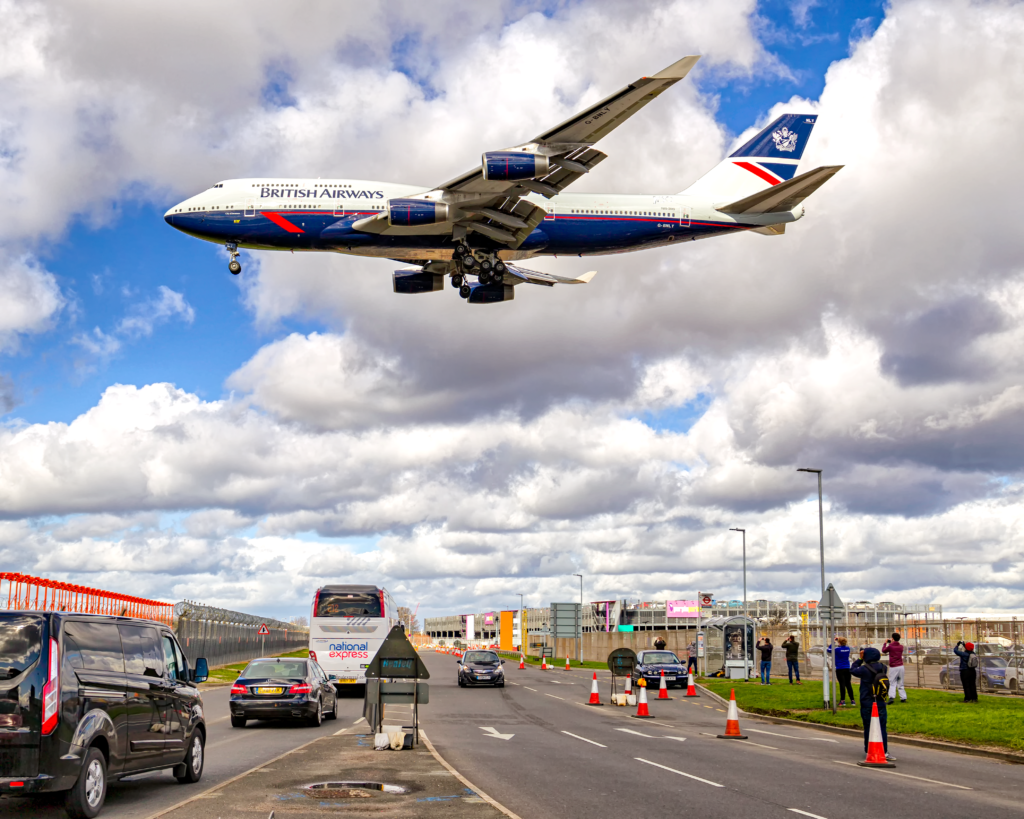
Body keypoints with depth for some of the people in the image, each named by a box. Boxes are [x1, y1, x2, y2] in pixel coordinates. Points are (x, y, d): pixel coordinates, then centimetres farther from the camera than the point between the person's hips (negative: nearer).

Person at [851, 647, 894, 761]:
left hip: (867, 703, -3)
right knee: (882, 727, 3)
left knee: (868, 727, 6)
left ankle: (869, 751, 11)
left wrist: (860, 659, 6)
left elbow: (852, 670, 0)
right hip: (880, 703, 3)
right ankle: (884, 752, -1)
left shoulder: (865, 669, -15)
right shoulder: (883, 668, -1)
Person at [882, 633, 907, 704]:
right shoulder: (901, 646, 6)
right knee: (900, 683, 12)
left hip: (893, 667, -4)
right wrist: (891, 643, 34)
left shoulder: (890, 646, -8)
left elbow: (883, 651, 10)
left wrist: (885, 643, 25)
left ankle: (891, 697, -20)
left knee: (892, 683, -3)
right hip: (901, 666, 4)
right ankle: (903, 697, 9)